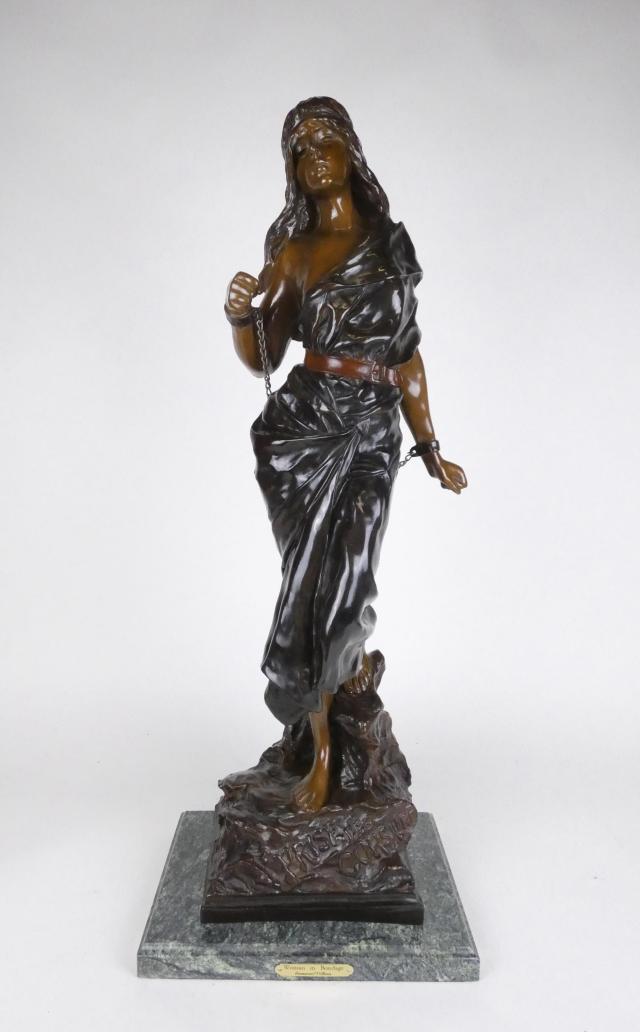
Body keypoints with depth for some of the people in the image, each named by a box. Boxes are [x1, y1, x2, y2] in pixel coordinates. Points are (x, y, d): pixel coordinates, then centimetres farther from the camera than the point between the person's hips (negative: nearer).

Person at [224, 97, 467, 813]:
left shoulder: (392, 239, 14)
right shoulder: (292, 251, 6)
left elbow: (407, 355, 15)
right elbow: (260, 360, 2)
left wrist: (430, 448, 15)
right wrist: (240, 315, -20)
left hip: (372, 435, 2)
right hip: (303, 429, -1)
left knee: (341, 585, -5)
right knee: (319, 584, 1)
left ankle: (324, 745, 25)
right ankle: (324, 745, 24)